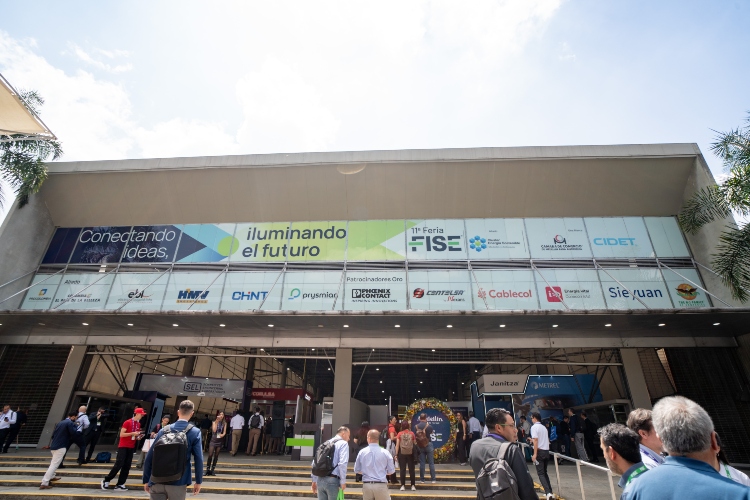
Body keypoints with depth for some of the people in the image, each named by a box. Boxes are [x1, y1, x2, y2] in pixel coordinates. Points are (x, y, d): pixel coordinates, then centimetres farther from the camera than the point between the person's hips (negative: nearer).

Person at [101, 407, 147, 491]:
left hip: (131, 448, 7)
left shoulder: (139, 424, 10)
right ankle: (106, 480, 13)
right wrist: (132, 433, -23)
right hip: (123, 447, -7)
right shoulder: (127, 422, -12)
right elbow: (121, 434, -16)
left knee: (127, 467, 4)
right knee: (119, 465, -7)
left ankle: (120, 484, 10)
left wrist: (139, 436, -1)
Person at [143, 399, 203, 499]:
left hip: (157, 481, 2)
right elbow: (199, 459, -9)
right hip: (178, 483, -2)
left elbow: (149, 457, 4)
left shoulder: (164, 430, 2)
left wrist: (146, 480, 15)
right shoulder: (195, 432, -7)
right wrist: (198, 481, 1)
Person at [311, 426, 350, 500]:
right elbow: (342, 463, -16)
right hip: (332, 480, -6)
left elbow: (315, 462, 17)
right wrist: (343, 481, -10)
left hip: (320, 479, 7)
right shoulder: (343, 443, -2)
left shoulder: (326, 443, 19)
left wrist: (314, 481, 21)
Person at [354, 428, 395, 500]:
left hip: (366, 485, 2)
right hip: (381, 485, -2)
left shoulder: (362, 452, 0)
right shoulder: (385, 452, -4)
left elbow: (356, 470, 9)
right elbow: (391, 471, 3)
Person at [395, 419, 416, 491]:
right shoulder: (412, 433, -1)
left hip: (402, 453, -1)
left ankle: (403, 485, 6)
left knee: (402, 469, 5)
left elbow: (397, 444, -5)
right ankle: (413, 485, 10)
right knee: (411, 469, 8)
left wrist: (396, 454, -2)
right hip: (410, 453, 1)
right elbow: (415, 443, 4)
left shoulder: (400, 434, -3)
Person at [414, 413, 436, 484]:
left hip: (420, 446, 2)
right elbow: (432, 433, 5)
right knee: (431, 463, 7)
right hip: (428, 445, -2)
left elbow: (414, 436, 1)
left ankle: (422, 479, 13)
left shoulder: (416, 427, -8)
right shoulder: (429, 426, -14)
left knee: (422, 463, 9)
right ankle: (433, 479, 10)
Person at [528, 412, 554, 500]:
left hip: (540, 451, -7)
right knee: (544, 472, 18)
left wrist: (535, 454, -17)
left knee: (540, 473, -3)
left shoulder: (534, 427, -9)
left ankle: (548, 492, -16)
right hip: (546, 451, 7)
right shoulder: (544, 427, 14)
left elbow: (536, 440, -18)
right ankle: (549, 491, 16)